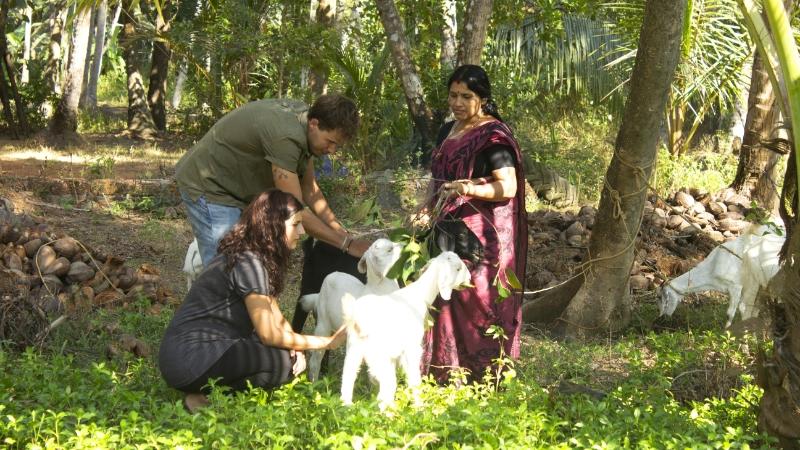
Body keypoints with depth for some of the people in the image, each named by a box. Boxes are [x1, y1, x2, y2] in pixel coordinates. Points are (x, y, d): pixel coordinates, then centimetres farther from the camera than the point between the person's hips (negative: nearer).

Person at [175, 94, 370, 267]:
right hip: (208, 186, -10)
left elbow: (309, 189, 7)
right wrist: (346, 243, -23)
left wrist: (342, 233, 0)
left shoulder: (303, 117, -3)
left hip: (237, 190, 10)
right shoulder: (285, 137, -33)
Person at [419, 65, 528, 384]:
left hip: (483, 236, -8)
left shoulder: (494, 135, -9)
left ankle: (484, 381, -5)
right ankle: (445, 378, 11)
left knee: (476, 307, -10)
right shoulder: (448, 131, 16)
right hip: (450, 232, 8)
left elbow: (508, 187, -17)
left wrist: (470, 189, -33)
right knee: (448, 305, 6)